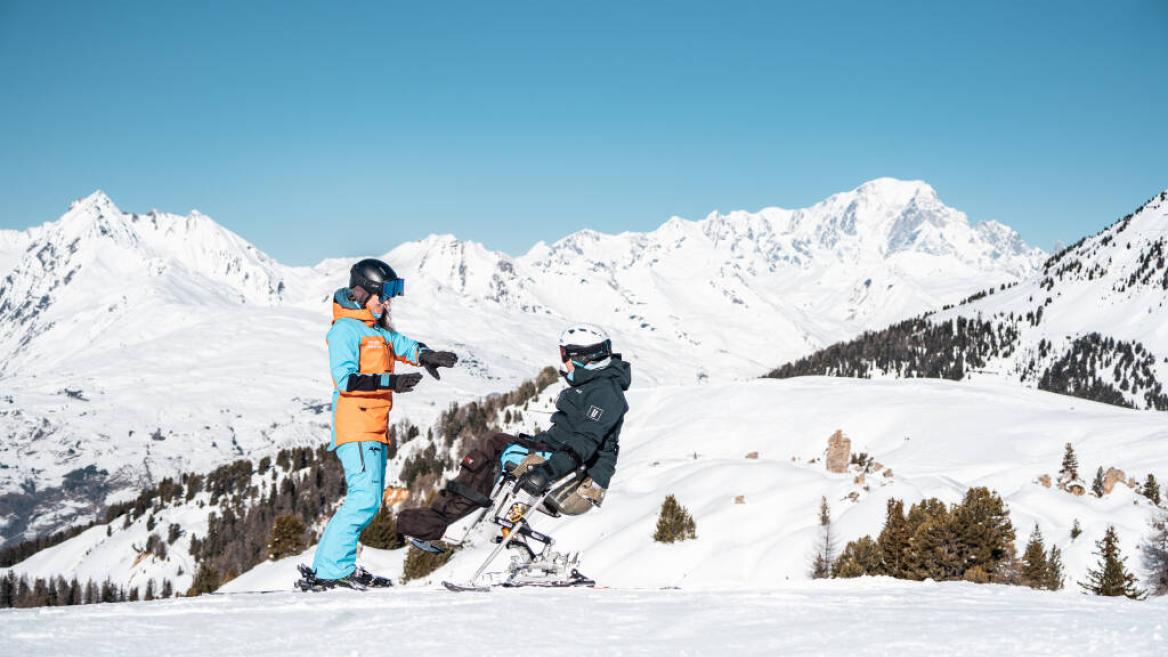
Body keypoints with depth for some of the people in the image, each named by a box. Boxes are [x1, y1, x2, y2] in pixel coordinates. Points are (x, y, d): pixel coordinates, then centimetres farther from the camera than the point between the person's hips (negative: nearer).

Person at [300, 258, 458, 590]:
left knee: (370, 500, 10)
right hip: (355, 426, -10)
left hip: (376, 429, 10)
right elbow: (345, 378, -18)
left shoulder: (379, 331, 20)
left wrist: (425, 355, -17)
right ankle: (331, 568, -14)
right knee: (364, 497, -17)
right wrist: (391, 382, -25)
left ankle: (329, 566, 12)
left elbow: (403, 344, 6)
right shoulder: (346, 328, -8)